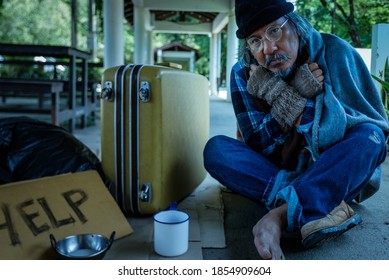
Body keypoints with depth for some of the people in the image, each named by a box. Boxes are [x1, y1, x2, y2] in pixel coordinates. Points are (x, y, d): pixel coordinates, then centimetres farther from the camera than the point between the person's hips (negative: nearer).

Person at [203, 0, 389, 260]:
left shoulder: (335, 53, -12)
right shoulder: (243, 73, -9)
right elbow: (258, 146, -9)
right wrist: (297, 96, -25)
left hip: (339, 173, 0)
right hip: (279, 172, 1)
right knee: (216, 149, -20)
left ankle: (281, 215, -38)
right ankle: (327, 205, -32)